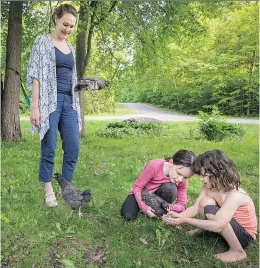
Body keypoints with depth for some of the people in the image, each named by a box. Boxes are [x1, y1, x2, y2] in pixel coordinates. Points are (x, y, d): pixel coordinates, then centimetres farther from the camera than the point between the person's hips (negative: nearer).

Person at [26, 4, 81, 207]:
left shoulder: (70, 48, 18)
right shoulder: (43, 41, 1)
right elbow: (36, 75, -6)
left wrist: (76, 105, 16)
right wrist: (35, 106, -14)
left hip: (68, 101, 6)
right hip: (49, 101, -5)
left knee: (73, 148, 1)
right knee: (49, 148, -1)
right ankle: (49, 190, 15)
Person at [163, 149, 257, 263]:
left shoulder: (234, 194, -33)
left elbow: (218, 226, -37)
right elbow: (195, 208, -10)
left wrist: (185, 220, -36)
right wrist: (179, 215, -30)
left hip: (244, 234, -6)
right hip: (228, 227, 6)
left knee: (210, 210, -30)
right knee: (205, 202, -21)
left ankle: (238, 251, -13)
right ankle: (203, 229, 11)